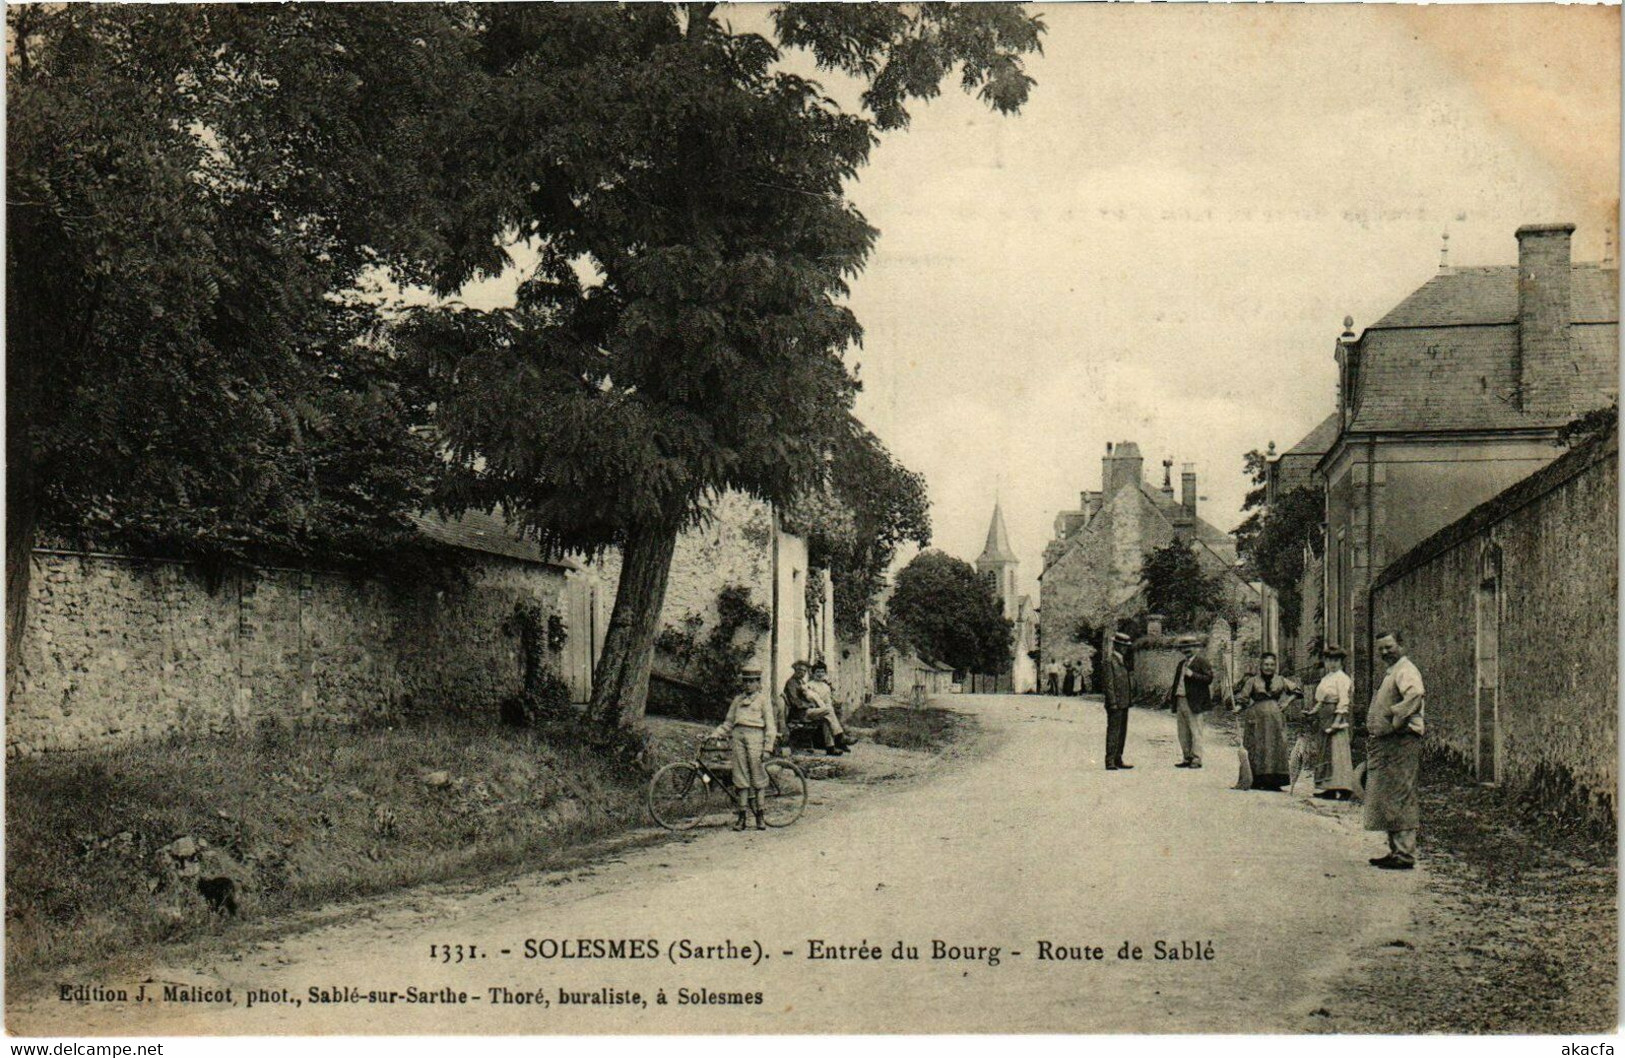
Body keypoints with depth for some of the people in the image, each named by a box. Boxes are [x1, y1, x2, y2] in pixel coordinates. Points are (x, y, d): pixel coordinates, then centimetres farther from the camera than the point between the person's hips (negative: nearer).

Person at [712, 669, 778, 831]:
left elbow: (770, 725, 3)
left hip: (755, 735, -3)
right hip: (738, 735, 4)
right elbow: (728, 722, 22)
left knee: (757, 776, -4)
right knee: (740, 777, -1)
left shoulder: (763, 699, 8)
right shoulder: (738, 699, 19)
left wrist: (767, 747, -5)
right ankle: (741, 816, 0)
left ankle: (760, 816, 3)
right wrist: (714, 734, 9)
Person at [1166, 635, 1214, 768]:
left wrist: (1192, 674, -18)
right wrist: (1172, 697, 12)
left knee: (1195, 732, -6)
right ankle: (1187, 758, 15)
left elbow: (1209, 678, -11)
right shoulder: (1181, 664, 20)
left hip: (1193, 702, -8)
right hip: (1180, 701, 8)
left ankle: (1196, 760, -4)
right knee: (1183, 733, 9)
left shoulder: (1201, 662, -3)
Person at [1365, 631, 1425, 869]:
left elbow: (1415, 695, -32)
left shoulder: (1405, 670, -11)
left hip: (1401, 742, -11)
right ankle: (1396, 851, 20)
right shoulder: (1391, 672, 20)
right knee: (1386, 799, 14)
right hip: (1385, 743, 11)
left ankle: (1405, 855, -8)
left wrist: (1395, 721, -24)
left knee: (1399, 798, -10)